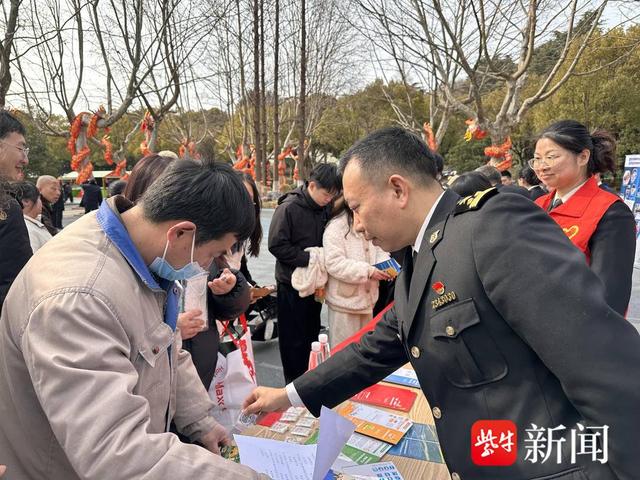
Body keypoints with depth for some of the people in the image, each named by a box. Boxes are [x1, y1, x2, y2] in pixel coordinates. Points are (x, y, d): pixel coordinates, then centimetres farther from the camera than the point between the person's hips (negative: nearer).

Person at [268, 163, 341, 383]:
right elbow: (277, 245, -17)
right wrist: (310, 259, -20)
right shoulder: (289, 208, -16)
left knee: (312, 334, 17)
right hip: (293, 284, -6)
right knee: (294, 339, 6)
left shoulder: (326, 208, 1)